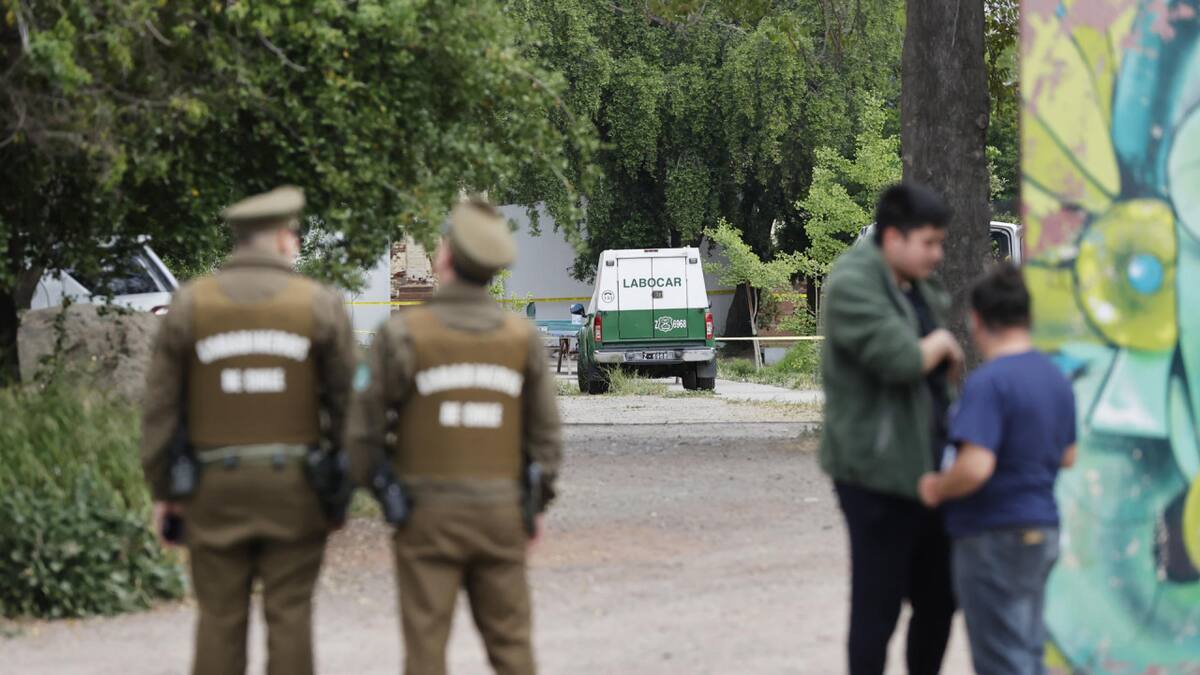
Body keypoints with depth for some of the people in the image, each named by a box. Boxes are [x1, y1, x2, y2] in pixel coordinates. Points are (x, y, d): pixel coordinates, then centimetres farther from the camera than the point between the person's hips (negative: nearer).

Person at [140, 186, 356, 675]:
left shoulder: (189, 304, 0)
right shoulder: (321, 305, -2)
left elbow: (161, 405, 0)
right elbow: (347, 403, -2)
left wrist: (162, 489, 6)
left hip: (216, 487, 1)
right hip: (295, 486, -1)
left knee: (219, 617, 5)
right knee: (288, 616, 3)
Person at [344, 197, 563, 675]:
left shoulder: (403, 335, -10)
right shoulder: (523, 337, 0)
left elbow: (365, 425, -5)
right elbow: (545, 433, 4)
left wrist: (362, 481, 12)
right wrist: (537, 505, 15)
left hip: (428, 514, -3)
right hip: (500, 511, 3)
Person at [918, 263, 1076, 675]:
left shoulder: (988, 383, -21)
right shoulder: (1055, 378, 7)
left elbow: (975, 467, -30)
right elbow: (1067, 457, 18)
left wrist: (937, 488, -13)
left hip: (994, 537, -8)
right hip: (1042, 530, 8)